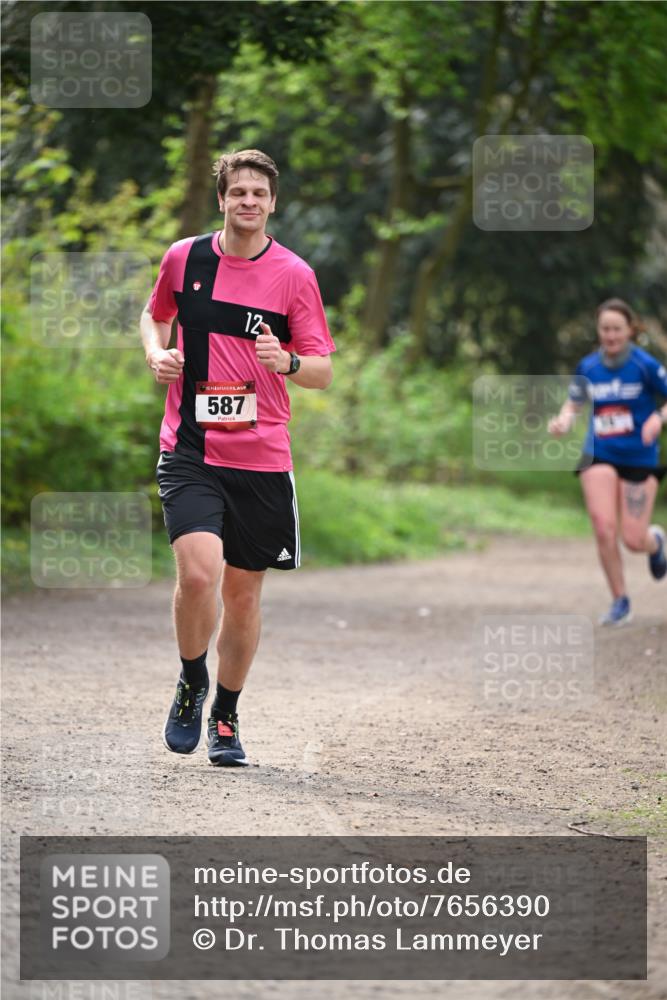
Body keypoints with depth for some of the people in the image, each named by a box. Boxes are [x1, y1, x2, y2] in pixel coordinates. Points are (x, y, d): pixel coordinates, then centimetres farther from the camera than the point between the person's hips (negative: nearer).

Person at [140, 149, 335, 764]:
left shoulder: (294, 274, -1)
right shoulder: (184, 258, 3)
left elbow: (323, 372, 1)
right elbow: (155, 315, 23)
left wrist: (287, 361, -21)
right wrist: (157, 353, 2)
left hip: (262, 457, 1)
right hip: (190, 450, -1)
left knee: (243, 591, 8)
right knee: (198, 572, -21)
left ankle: (226, 717, 28)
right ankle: (192, 684, 7)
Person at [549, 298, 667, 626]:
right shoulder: (588, 367, 1)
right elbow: (574, 402, 14)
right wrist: (563, 420, -7)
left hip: (640, 459, -2)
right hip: (599, 457, 2)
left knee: (634, 540, -4)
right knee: (604, 528, -15)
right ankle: (620, 602, 2)